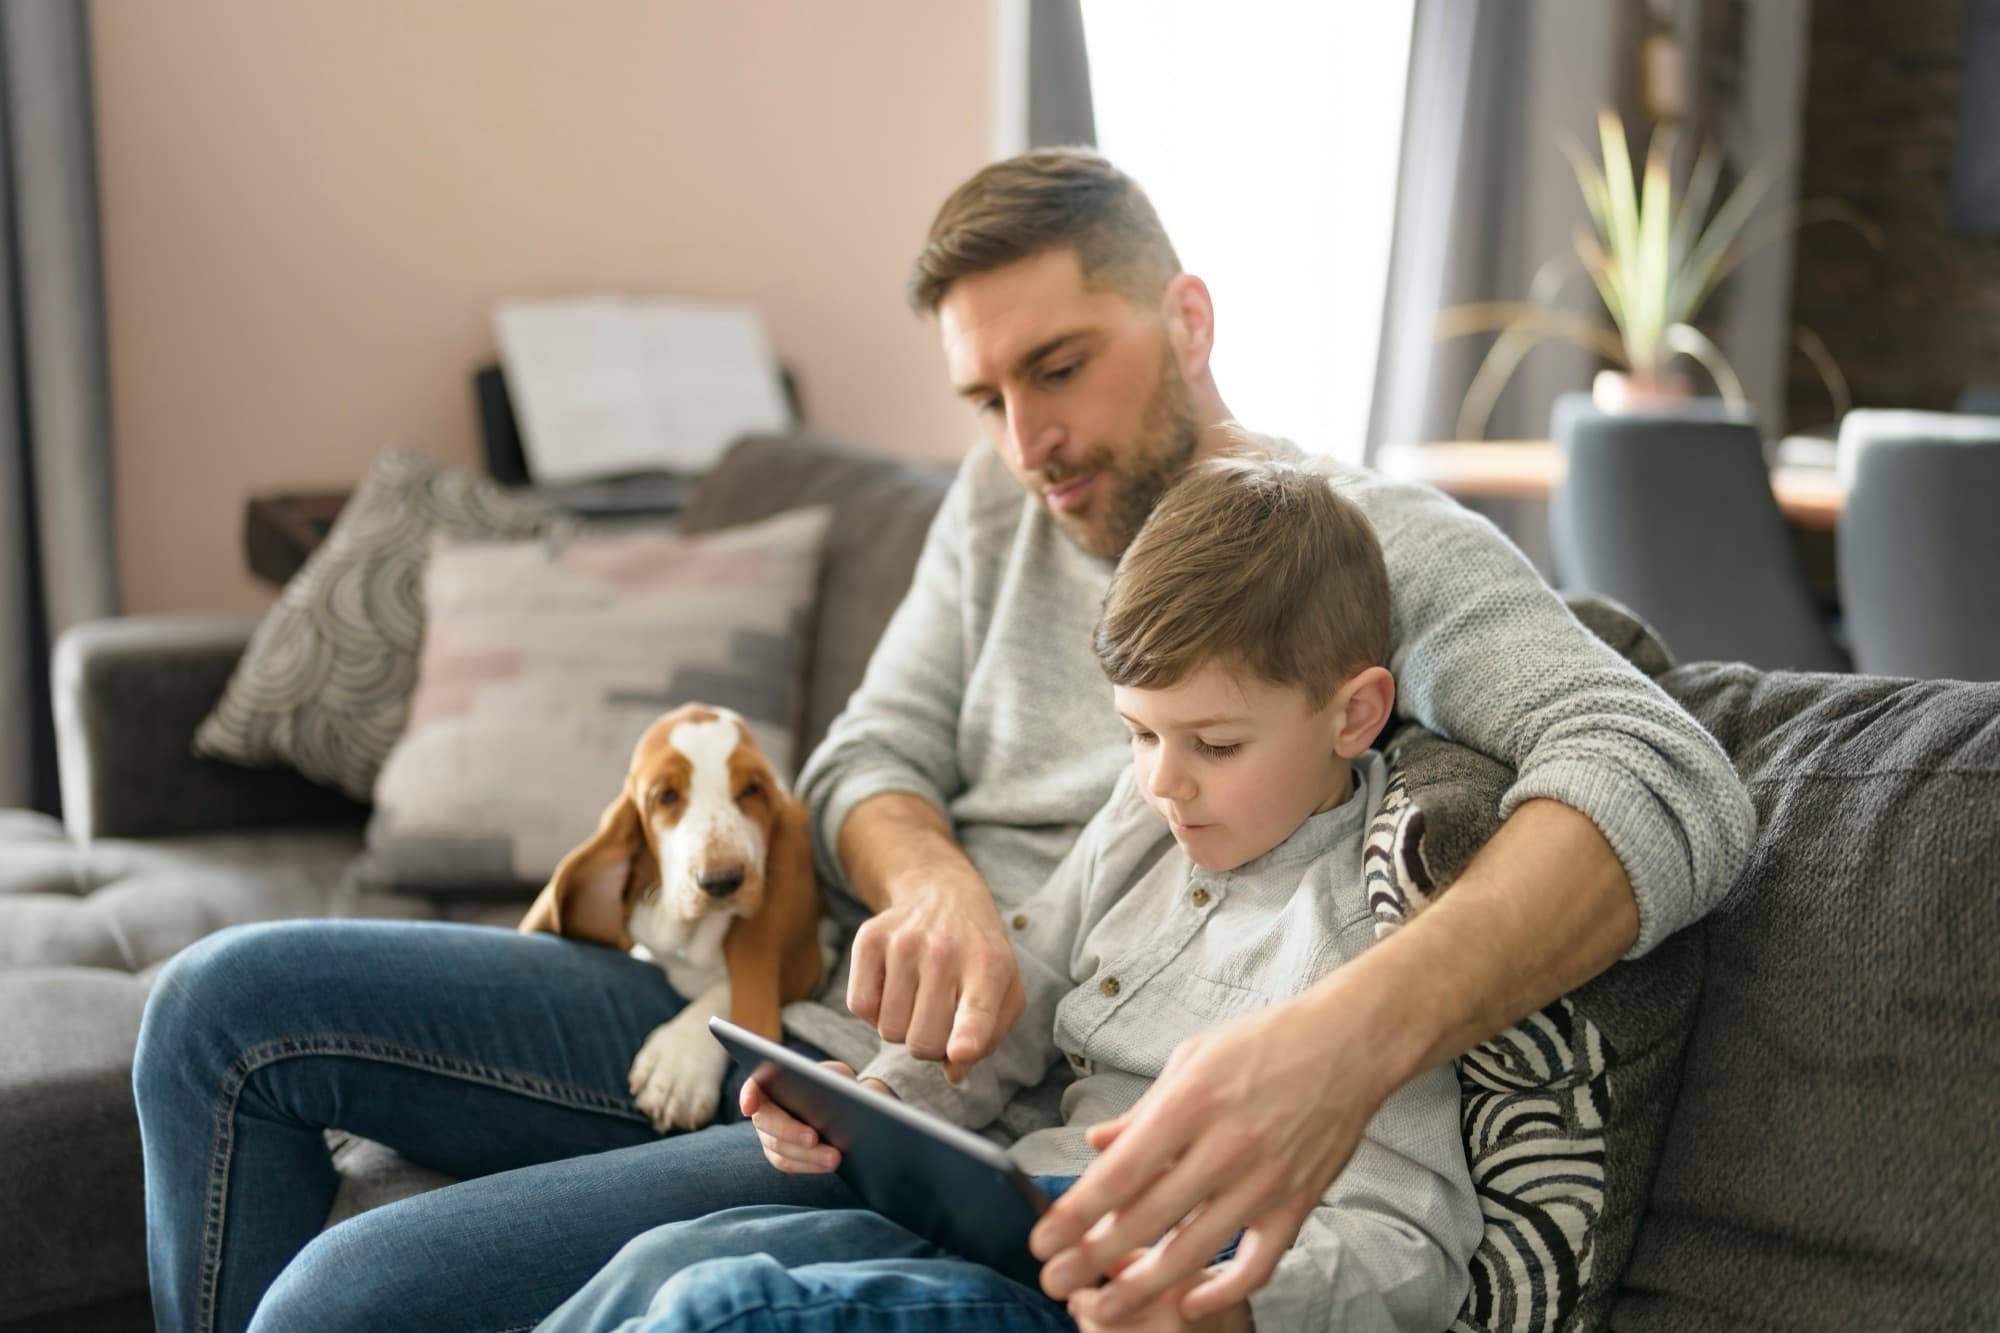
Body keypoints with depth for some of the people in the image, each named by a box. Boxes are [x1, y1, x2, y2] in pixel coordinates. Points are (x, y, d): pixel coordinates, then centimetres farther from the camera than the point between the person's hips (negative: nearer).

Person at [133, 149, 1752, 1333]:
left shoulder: (1374, 539, -10)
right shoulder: (1005, 497, 11)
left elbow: (1672, 785, -25)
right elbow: (866, 762, 9)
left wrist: (1351, 1036, -44)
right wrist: (930, 878, -19)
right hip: (808, 1018, 8)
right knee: (233, 1004, 0)